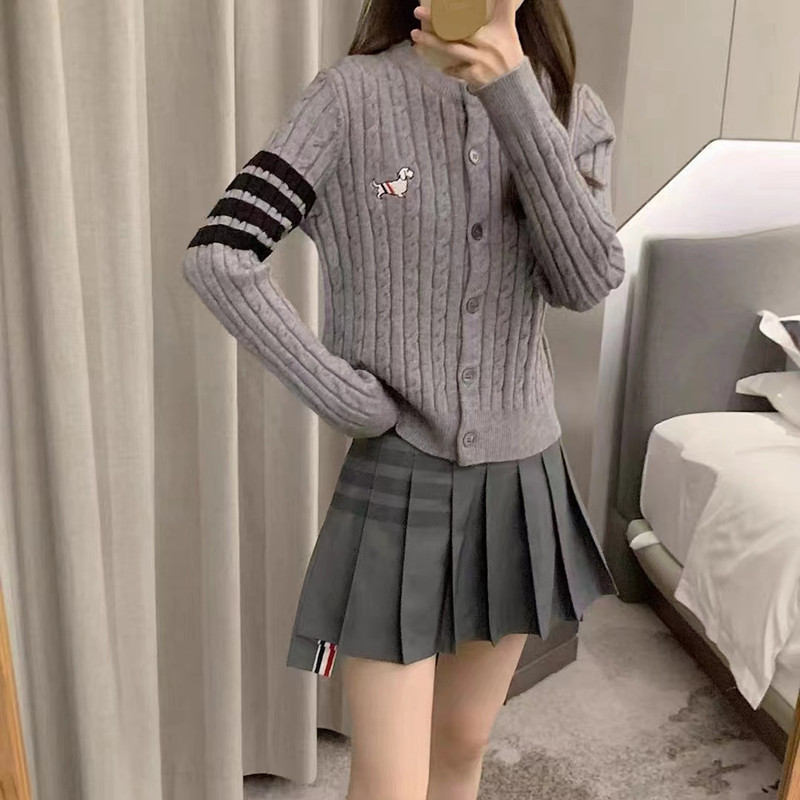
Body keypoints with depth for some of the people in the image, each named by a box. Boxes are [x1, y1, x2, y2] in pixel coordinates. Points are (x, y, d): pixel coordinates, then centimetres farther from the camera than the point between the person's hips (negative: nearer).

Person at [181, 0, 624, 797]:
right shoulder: (353, 95, -9)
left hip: (521, 476, 4)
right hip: (397, 477, -4)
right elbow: (215, 256, -15)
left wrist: (514, 96, -20)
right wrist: (343, 396, -15)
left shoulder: (570, 108, 3)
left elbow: (588, 281, -13)